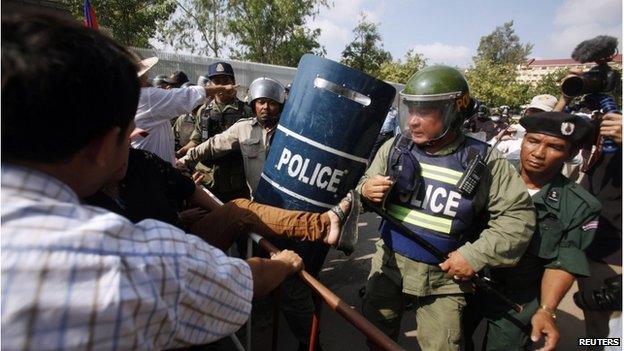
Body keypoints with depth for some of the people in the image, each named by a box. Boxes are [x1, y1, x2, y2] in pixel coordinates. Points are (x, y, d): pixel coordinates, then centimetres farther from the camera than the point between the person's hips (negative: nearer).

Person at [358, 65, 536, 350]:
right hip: (390, 265, 3)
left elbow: (518, 214, -9)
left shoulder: (483, 160, -14)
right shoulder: (394, 148, -8)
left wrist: (475, 255, -16)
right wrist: (365, 191, -21)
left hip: (445, 277, -2)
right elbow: (366, 186, 4)